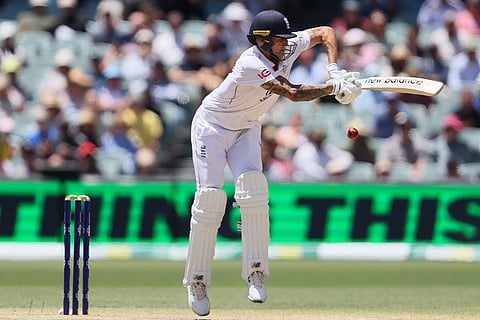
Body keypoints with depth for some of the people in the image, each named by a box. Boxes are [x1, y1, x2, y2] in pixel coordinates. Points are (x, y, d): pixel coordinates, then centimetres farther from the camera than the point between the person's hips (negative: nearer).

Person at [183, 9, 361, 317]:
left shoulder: (287, 48, -14)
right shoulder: (251, 64, -35)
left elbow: (325, 32, -1)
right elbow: (293, 93, -38)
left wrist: (334, 70, -15)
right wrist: (335, 87, -32)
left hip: (246, 129, 6)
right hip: (212, 126, -6)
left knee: (253, 186, -18)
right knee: (210, 196, -13)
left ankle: (255, 272, -19)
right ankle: (197, 282, -3)